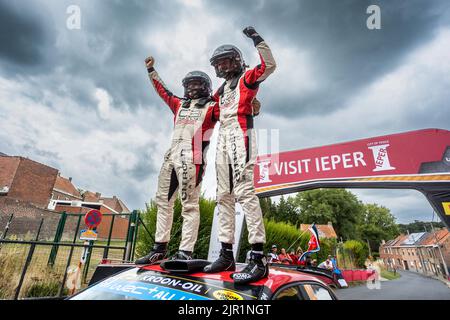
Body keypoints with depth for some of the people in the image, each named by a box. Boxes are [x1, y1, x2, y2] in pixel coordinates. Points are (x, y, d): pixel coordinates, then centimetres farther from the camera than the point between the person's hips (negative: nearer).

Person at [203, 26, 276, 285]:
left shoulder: (246, 78, 12)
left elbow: (270, 65, -3)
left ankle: (259, 257, -18)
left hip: (239, 132, -8)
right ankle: (227, 254, 5)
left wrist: (257, 39, -5)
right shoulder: (221, 91, 31)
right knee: (224, 195, 0)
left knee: (244, 190, -21)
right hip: (222, 137, 8)